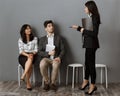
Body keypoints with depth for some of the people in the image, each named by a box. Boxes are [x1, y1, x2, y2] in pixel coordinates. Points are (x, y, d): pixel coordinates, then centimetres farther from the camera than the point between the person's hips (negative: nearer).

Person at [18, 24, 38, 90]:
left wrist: (32, 54, -18)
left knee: (30, 59, -38)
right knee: (29, 65, -34)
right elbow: (21, 51, -1)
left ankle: (23, 76, -35)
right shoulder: (20, 40, 7)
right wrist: (27, 55, -20)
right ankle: (28, 83, -28)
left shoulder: (35, 38, 9)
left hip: (32, 56, 1)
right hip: (23, 56, -1)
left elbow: (36, 50, 4)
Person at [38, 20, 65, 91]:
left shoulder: (59, 38, 11)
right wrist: (48, 53, -13)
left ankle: (53, 83, -13)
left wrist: (59, 57, -15)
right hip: (46, 58, 1)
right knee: (42, 65, -35)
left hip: (56, 58, -1)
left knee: (56, 65, -37)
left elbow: (63, 50, 5)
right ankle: (46, 82, -11)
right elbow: (40, 52, 6)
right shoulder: (42, 39, 13)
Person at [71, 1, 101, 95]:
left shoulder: (95, 18, -16)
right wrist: (78, 28, 17)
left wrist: (84, 30, -15)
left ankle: (93, 85, 11)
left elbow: (94, 33, -23)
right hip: (89, 44, 9)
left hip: (92, 44, -9)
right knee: (88, 62, 18)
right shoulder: (91, 17, 11)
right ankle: (86, 81, 32)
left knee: (91, 63, -1)